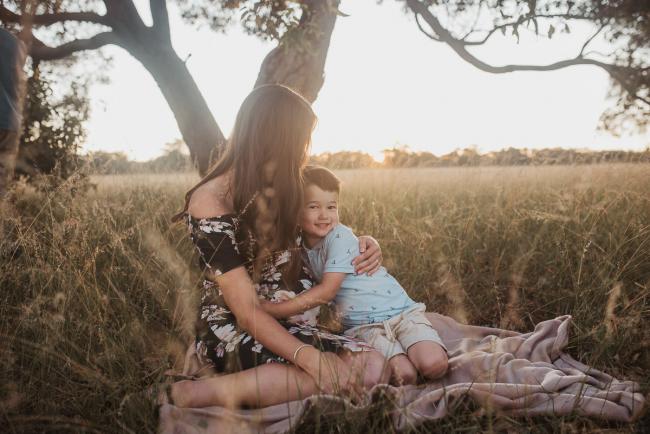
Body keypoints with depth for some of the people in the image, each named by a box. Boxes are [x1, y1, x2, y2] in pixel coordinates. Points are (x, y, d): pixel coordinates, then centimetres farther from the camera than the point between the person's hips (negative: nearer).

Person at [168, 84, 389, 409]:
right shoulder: (211, 201, -17)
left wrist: (363, 243, 1)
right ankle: (221, 391, -23)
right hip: (233, 331, -8)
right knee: (367, 368, -27)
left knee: (372, 366, -21)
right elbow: (247, 311, -22)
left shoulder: (280, 189, 4)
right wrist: (311, 359, -34)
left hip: (288, 320, 8)